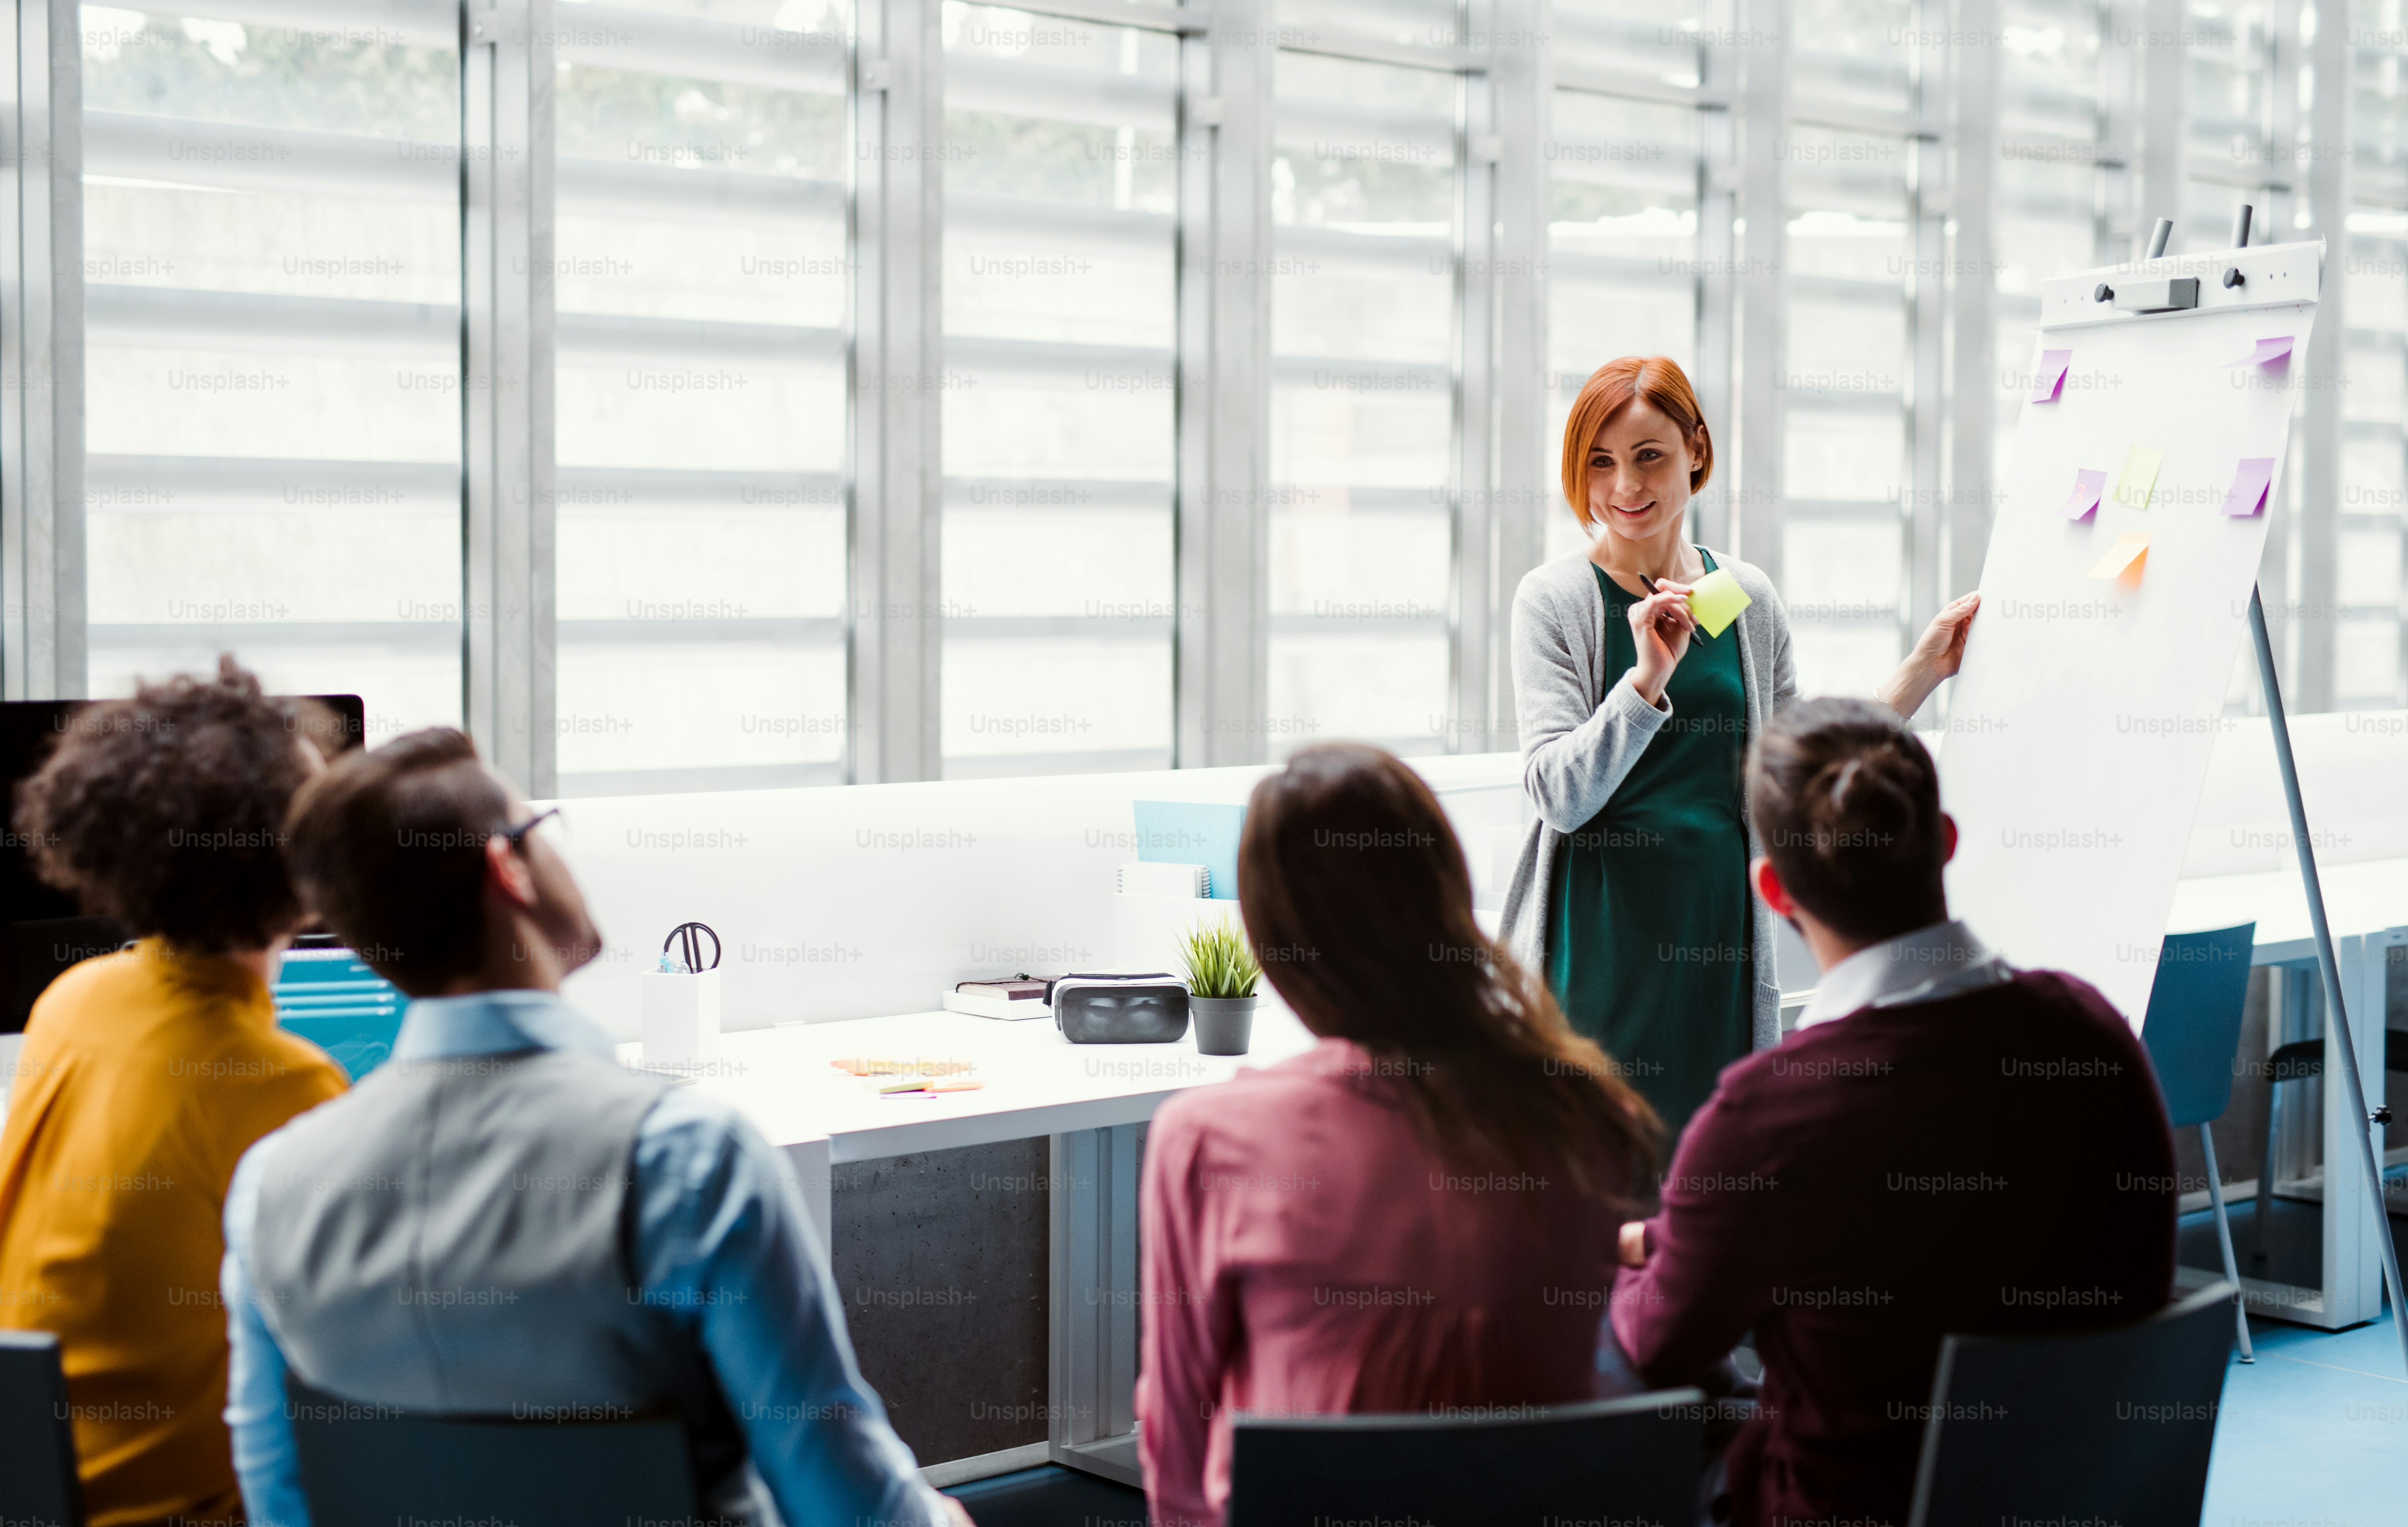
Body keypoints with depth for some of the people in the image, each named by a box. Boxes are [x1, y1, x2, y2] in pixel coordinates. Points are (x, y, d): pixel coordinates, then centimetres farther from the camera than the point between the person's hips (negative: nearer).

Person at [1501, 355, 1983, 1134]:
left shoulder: (1748, 598, 9)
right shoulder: (1555, 597, -2)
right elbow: (1560, 793, -12)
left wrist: (1919, 673, 10)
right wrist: (1648, 678, -24)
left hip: (1717, 943, 3)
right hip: (1598, 945, -3)